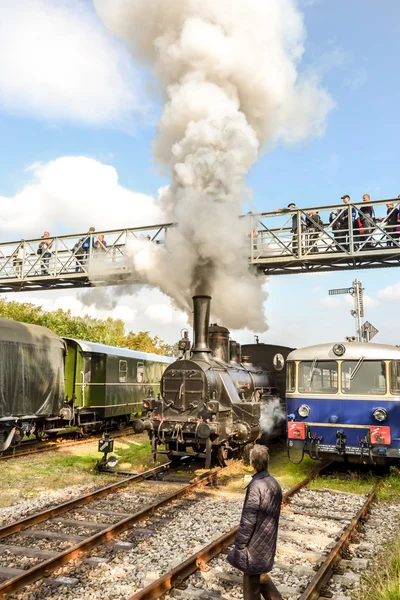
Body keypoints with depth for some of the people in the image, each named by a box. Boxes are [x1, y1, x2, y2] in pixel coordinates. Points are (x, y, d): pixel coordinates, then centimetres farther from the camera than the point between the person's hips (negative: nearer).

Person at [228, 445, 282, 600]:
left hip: (255, 545, -8)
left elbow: (248, 521, -23)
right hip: (268, 542, 8)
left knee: (251, 584, 10)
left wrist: (239, 545, -13)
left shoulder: (256, 486, -26)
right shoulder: (274, 484, -1)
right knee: (260, 576, 26)